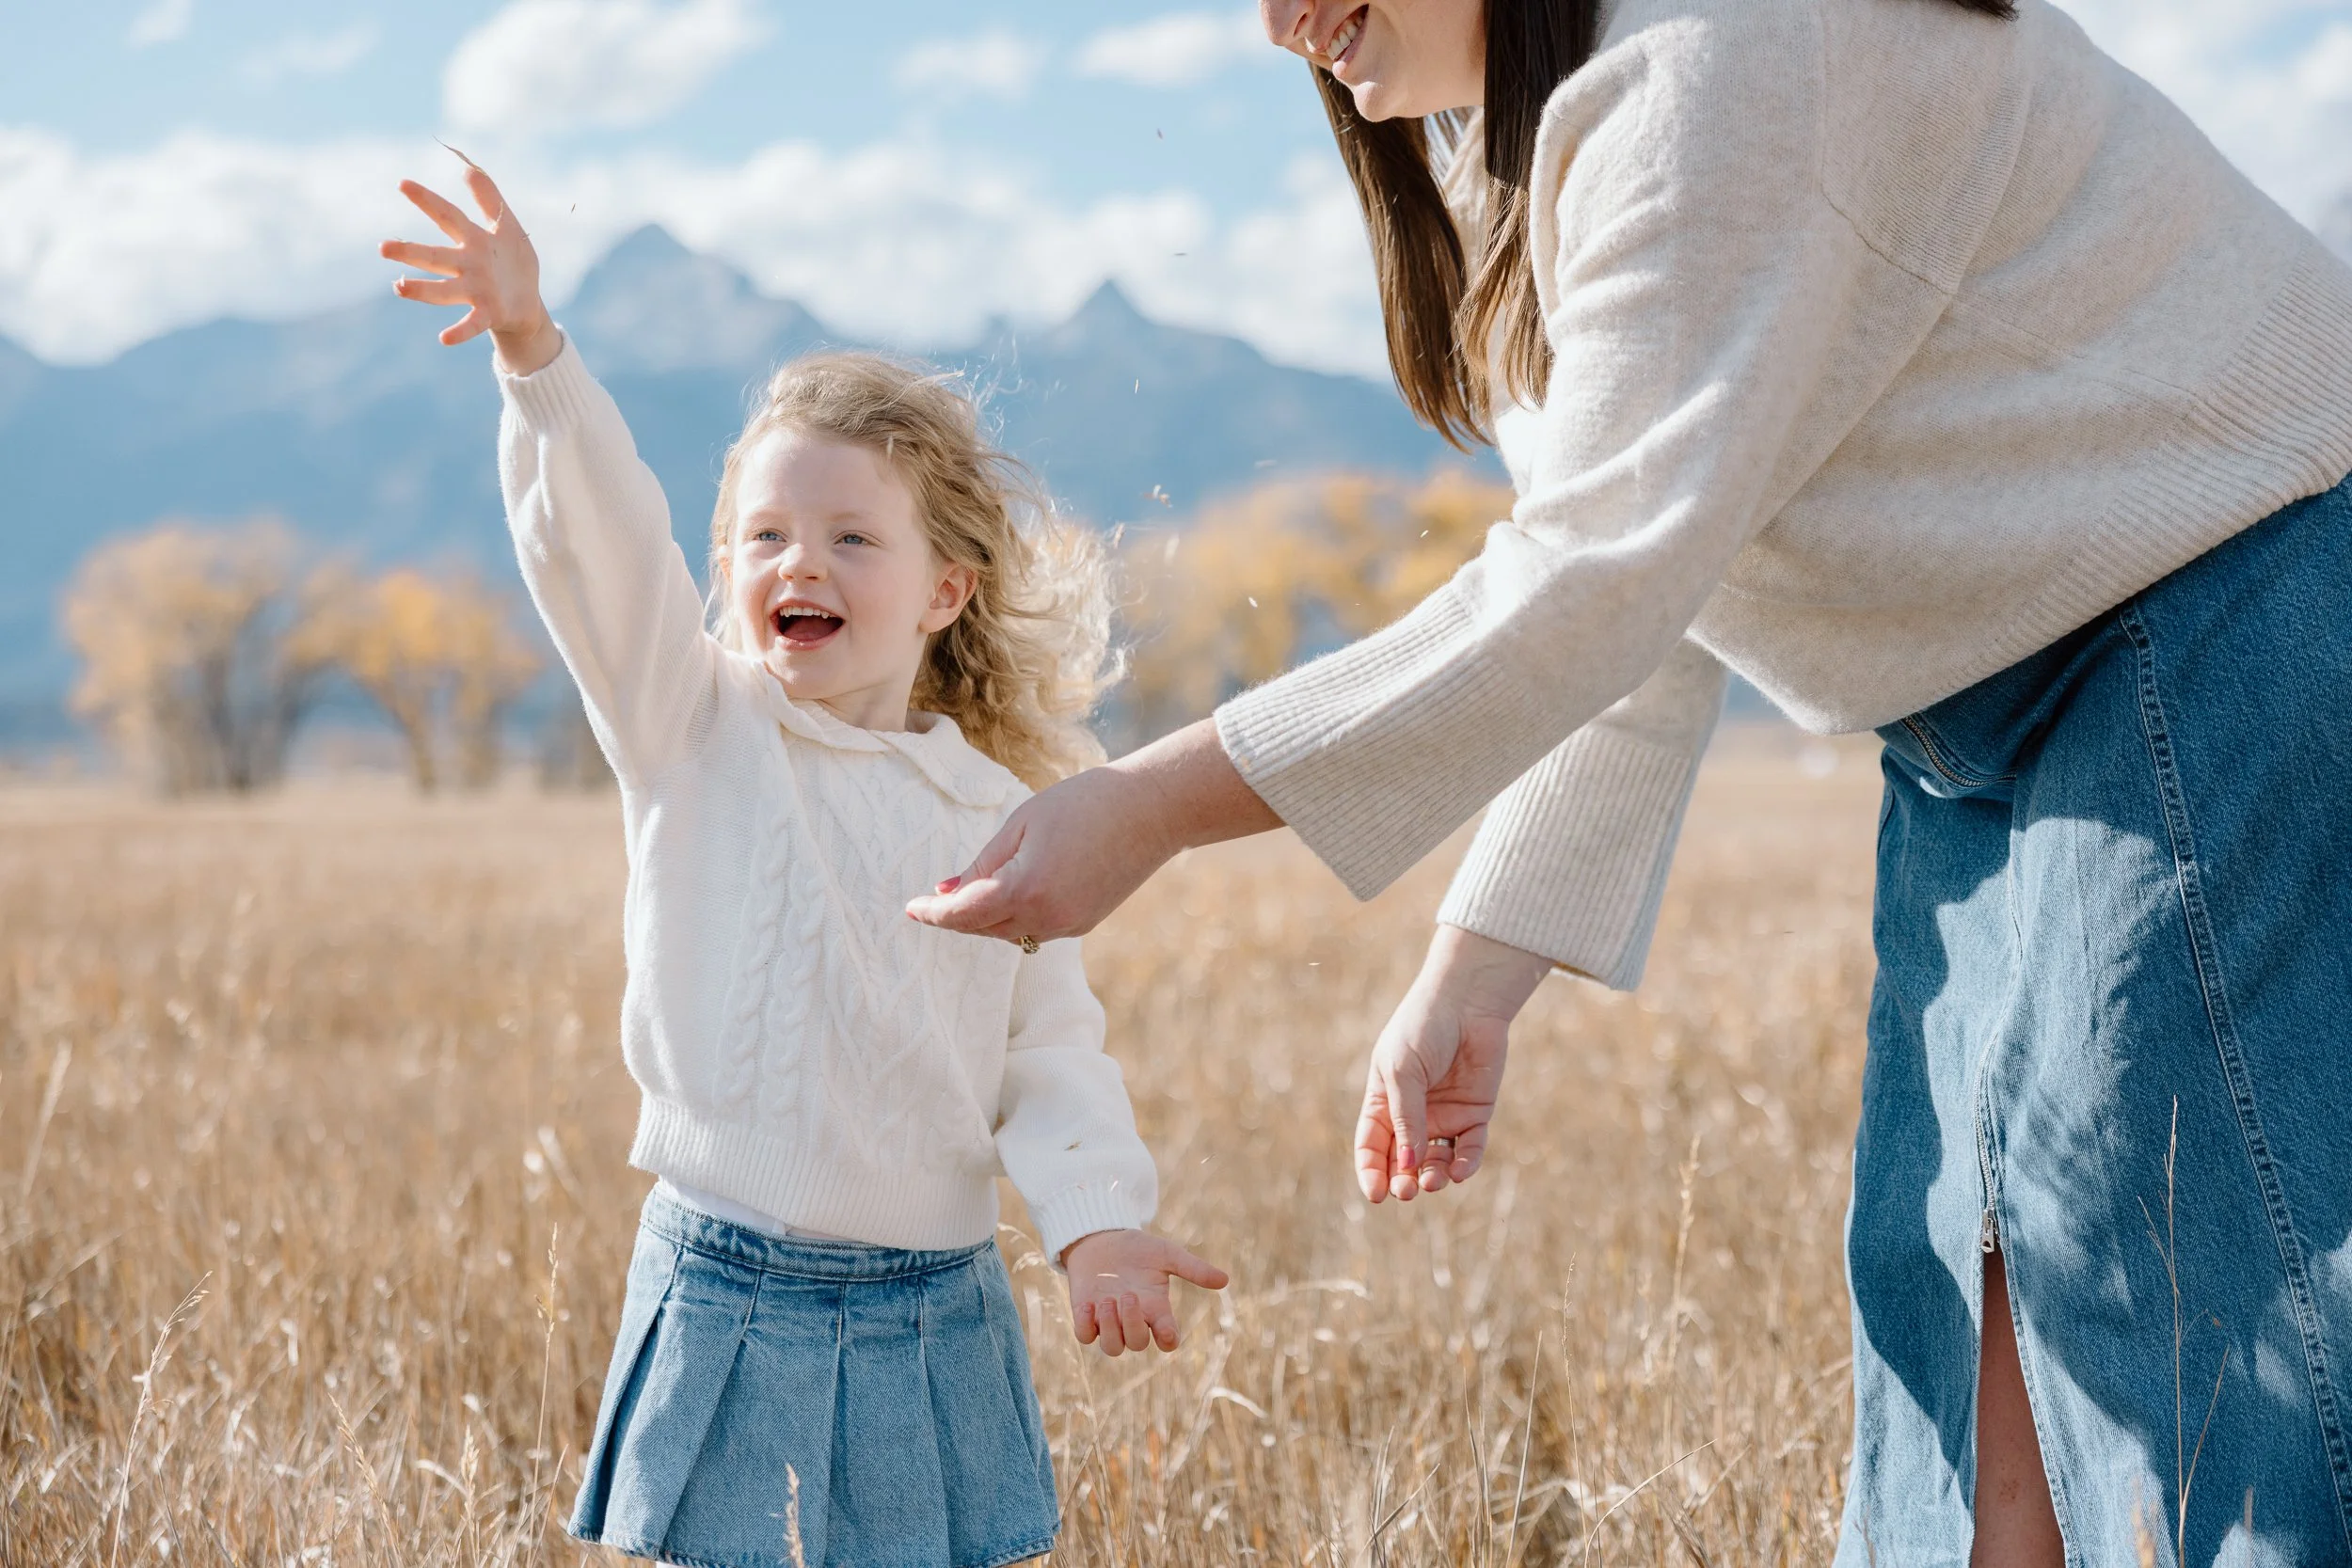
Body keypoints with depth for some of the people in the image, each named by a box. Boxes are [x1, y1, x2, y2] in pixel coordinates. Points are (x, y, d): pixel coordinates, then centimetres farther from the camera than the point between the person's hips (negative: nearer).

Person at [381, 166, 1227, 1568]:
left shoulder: (998, 821, 4)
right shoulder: (696, 731, 1)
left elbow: (1051, 1055, 5)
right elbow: (599, 542, -12)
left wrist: (1096, 1220, -12)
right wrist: (535, 351, -26)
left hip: (933, 1317, 1)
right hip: (721, 1296, -1)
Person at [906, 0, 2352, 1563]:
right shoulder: (1494, 153, 10)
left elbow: (1611, 570, -29)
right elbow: (1642, 601, 11)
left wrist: (1152, 804, -29)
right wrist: (1476, 971, 6)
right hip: (1985, 730, 10)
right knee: (1965, 1337, 8)